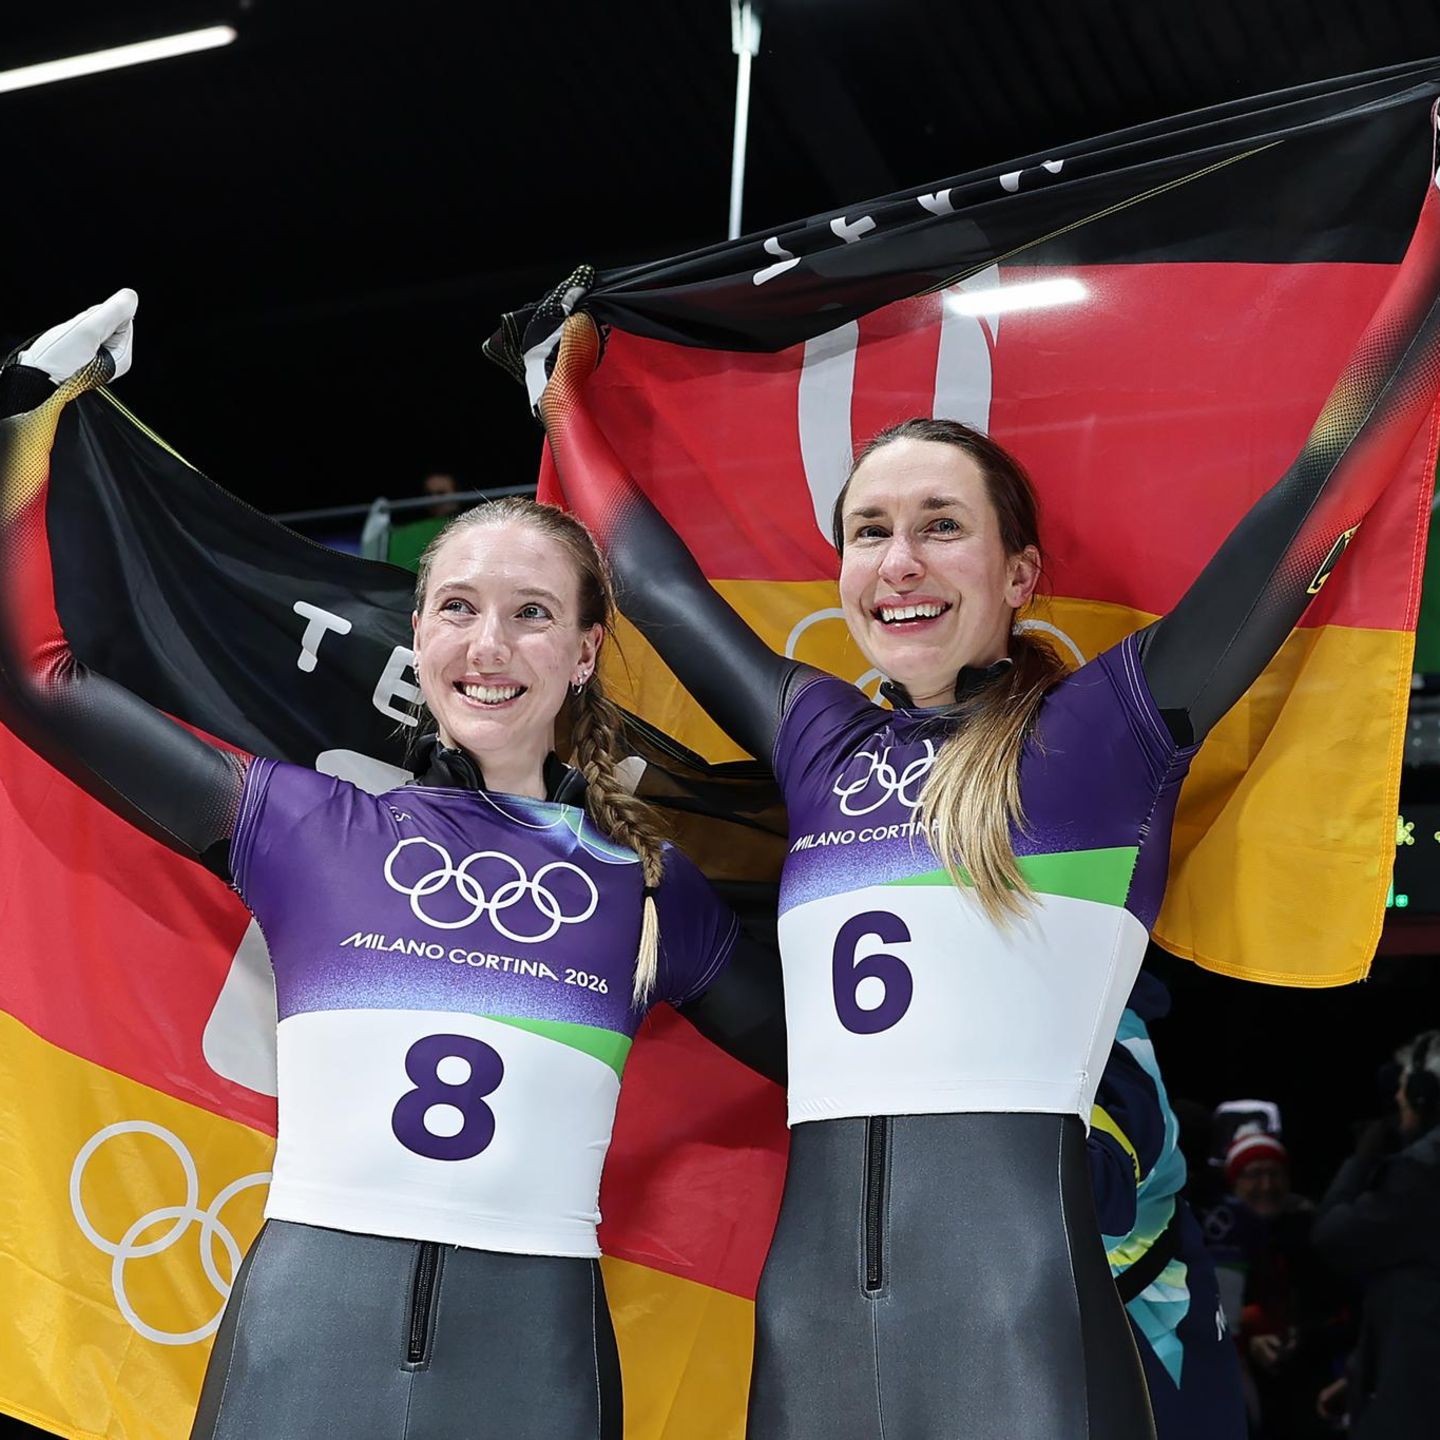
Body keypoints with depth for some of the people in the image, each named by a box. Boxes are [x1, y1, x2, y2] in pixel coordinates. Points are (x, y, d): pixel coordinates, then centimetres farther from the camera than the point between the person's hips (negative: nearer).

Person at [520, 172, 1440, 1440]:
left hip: (1020, 1295, -4)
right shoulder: (817, 738, 14)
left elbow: (1326, 489, -1)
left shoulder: (1105, 728, 2)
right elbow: (658, 583, 28)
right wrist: (565, 398, 38)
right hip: (811, 1284, 4)